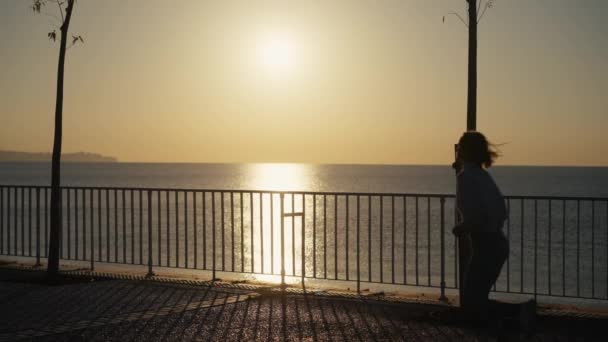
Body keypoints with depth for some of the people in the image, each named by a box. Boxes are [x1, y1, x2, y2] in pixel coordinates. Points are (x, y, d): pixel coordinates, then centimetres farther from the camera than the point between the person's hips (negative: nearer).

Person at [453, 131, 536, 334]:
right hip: (497, 243, 9)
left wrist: (459, 229, -5)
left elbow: (474, 216, -25)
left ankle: (520, 310, -11)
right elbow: (501, 212, 17)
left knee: (472, 306, -2)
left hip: (486, 247, -9)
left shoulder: (465, 176, -15)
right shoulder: (481, 174, 12)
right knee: (475, 298, 18)